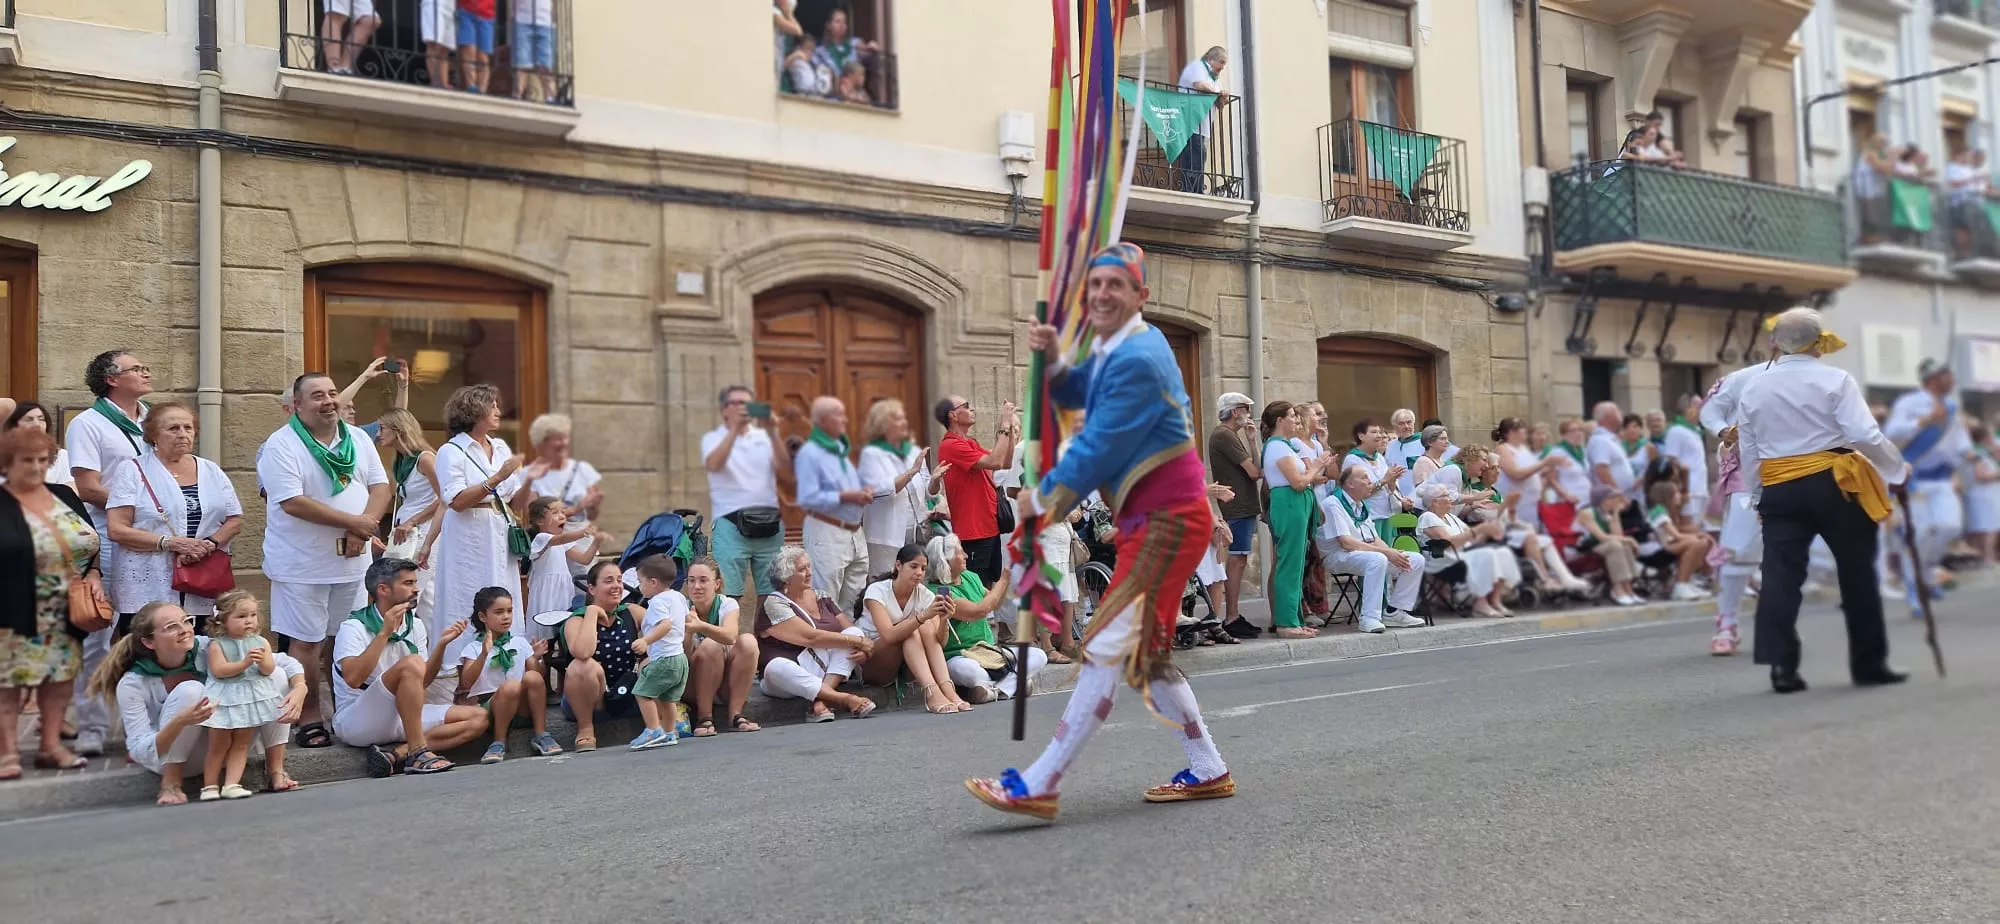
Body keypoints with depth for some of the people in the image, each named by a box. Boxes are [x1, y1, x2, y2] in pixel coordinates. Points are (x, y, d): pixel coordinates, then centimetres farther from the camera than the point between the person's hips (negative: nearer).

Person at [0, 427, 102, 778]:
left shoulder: (65, 496, 11)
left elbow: (94, 542, 16)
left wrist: (95, 575, 0)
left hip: (66, 617, 5)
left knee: (61, 673, 9)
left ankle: (51, 745, 19)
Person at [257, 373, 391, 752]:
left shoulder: (358, 439, 9)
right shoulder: (281, 445, -10)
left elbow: (381, 486, 7)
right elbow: (293, 502, -19)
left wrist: (365, 526, -12)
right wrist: (352, 521, -19)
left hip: (353, 560, 5)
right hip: (303, 563, -5)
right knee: (306, 642, 1)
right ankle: (311, 719, 11)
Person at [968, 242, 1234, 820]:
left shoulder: (1136, 359, -19)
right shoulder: (1113, 349, 12)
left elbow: (1099, 449, -19)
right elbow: (1076, 397, 24)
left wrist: (1041, 499, -6)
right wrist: (1051, 358, 3)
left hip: (1167, 522, -11)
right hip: (1151, 519, 11)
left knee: (1112, 645, -12)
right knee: (1144, 652, 14)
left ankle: (1040, 785, -14)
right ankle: (1208, 772, 23)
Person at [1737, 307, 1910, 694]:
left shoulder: (1752, 388, 8)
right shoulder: (1834, 380, -5)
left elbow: (1748, 452, 11)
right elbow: (1864, 435, -11)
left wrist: (1759, 495, 19)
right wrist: (1897, 468, 3)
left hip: (1778, 490, 3)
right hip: (1832, 484, -3)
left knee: (1781, 575, 0)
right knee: (1857, 572, 9)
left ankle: (1781, 666, -9)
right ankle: (1869, 663, 16)